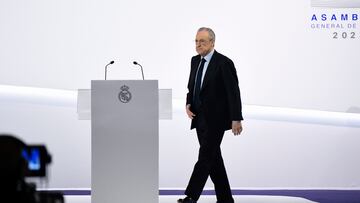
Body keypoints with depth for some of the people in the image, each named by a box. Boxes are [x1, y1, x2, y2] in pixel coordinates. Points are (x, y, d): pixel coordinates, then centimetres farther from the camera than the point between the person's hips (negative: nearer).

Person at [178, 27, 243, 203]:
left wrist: (236, 119, -16)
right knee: (214, 158, 11)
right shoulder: (195, 61, 10)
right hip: (200, 119, 8)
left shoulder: (224, 63, -11)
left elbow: (233, 93, -13)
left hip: (215, 119, -8)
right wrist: (189, 104, 1)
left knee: (205, 157, -10)